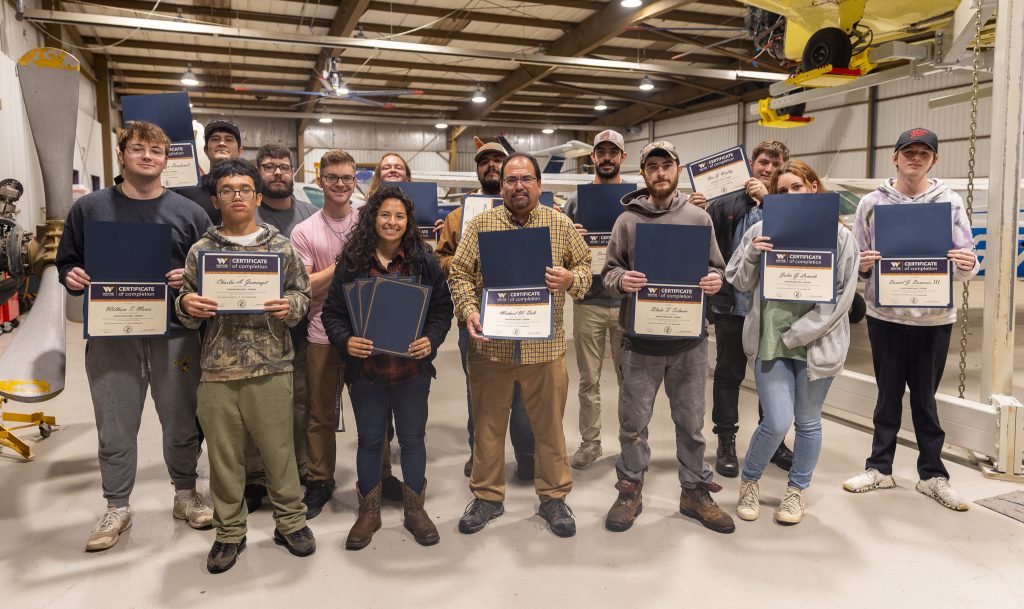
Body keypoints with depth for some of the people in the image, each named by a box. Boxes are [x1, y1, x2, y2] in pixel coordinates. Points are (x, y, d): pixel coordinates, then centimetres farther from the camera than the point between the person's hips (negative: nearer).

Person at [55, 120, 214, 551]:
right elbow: (66, 262, 13)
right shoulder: (88, 208, 6)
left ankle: (185, 495, 31)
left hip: (174, 336, 0)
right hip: (110, 337, 1)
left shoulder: (188, 213, 4)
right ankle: (116, 508, 27)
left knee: (181, 424, 11)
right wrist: (72, 277, -9)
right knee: (115, 431, 10)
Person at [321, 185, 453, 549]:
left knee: (412, 438, 13)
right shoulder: (352, 261, -2)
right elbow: (332, 311, 1)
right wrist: (345, 340, -17)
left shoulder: (424, 260, -2)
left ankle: (415, 510, 31)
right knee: (369, 440, 14)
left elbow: (442, 308, 2)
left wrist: (431, 340, -15)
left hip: (412, 368, 0)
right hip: (365, 369, 0)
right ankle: (369, 512, 31)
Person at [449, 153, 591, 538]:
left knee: (549, 426, 9)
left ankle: (553, 496, 28)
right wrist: (469, 311, -13)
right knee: (488, 425, 12)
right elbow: (460, 273, 3)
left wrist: (570, 279, -13)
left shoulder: (561, 225, 5)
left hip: (545, 347, 0)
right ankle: (487, 496, 29)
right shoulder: (480, 224, 4)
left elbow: (586, 265, 10)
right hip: (491, 344, 1)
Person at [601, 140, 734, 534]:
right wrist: (621, 280, -19)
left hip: (689, 340, 1)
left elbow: (716, 268, 11)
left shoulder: (699, 218, 6)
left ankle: (695, 491, 28)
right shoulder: (627, 220, 4)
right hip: (640, 340, -1)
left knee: (691, 421, 11)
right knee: (634, 421, 8)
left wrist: (714, 281, -12)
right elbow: (609, 272, 4)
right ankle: (630, 491, 25)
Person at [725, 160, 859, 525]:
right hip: (769, 342, 0)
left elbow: (843, 296, -5)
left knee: (808, 422, 12)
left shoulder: (839, 235, -1)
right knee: (777, 422, -4)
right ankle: (749, 481, 22)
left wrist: (797, 333, -11)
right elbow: (738, 285, 6)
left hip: (816, 343, 0)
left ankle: (797, 491, 32)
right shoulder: (762, 231, 2)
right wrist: (751, 255, -14)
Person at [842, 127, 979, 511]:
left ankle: (932, 475, 23)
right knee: (888, 394, 11)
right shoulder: (872, 203, 3)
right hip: (885, 314, 1)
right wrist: (861, 264, -16)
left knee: (925, 397, 9)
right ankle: (880, 468, 24)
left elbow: (966, 266, 0)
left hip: (934, 317, 0)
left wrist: (967, 265, -21)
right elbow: (854, 260, 5)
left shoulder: (951, 202, 2)